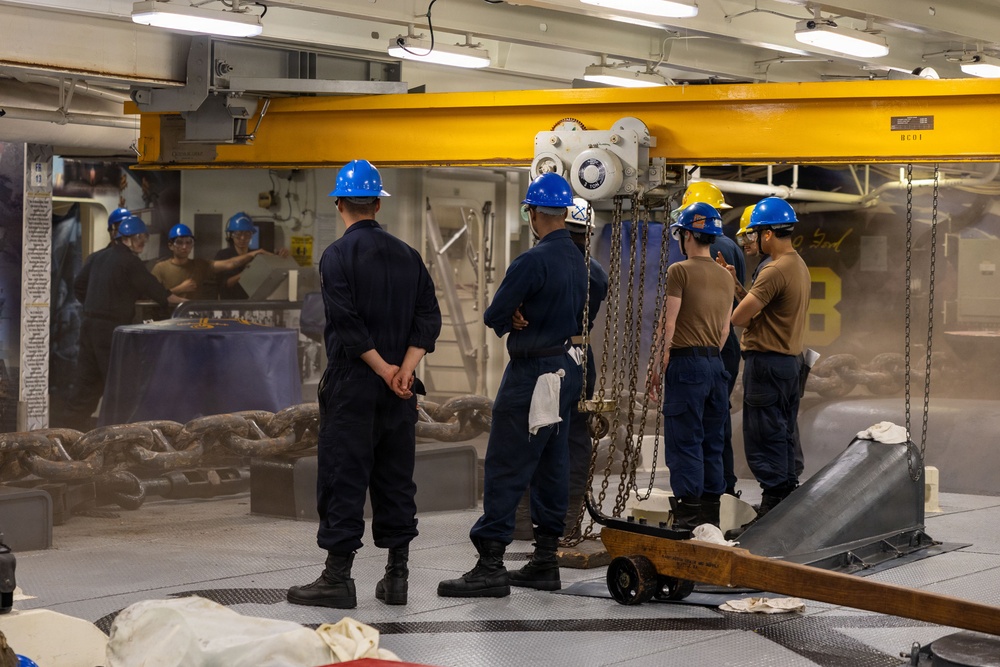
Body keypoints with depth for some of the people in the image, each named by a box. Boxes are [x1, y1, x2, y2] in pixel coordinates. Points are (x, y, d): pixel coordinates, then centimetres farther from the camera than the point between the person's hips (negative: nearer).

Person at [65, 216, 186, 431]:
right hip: (112, 325, -8)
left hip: (90, 322, 8)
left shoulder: (98, 257, 13)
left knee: (88, 375, 11)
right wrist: (179, 301, -1)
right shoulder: (129, 261, -10)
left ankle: (76, 417, 11)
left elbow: (79, 287, 16)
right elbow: (151, 288, -9)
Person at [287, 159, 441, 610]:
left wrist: (383, 368, -10)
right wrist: (405, 368, -5)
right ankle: (396, 576, 14)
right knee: (396, 478, 10)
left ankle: (337, 578, -1)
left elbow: (346, 321, -17)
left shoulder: (338, 255, -7)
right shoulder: (407, 256, 10)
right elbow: (429, 316, 3)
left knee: (344, 479, -2)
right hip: (400, 390, 5)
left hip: (352, 385, -5)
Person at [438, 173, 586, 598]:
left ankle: (490, 565, -8)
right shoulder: (577, 261, 10)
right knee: (551, 466, 12)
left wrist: (510, 320, 7)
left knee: (505, 469, -7)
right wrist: (523, 318, 2)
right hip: (566, 370, 9)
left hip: (531, 374, -9)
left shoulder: (534, 261, -18)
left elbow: (494, 316, -16)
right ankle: (546, 560, 17)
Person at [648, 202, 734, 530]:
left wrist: (656, 367, -6)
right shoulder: (725, 276, 12)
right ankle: (711, 512, 14)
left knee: (685, 442, -5)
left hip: (686, 361, -7)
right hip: (716, 363, 7)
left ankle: (688, 513, -7)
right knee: (712, 442, 11)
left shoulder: (680, 271, -9)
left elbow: (668, 325, -12)